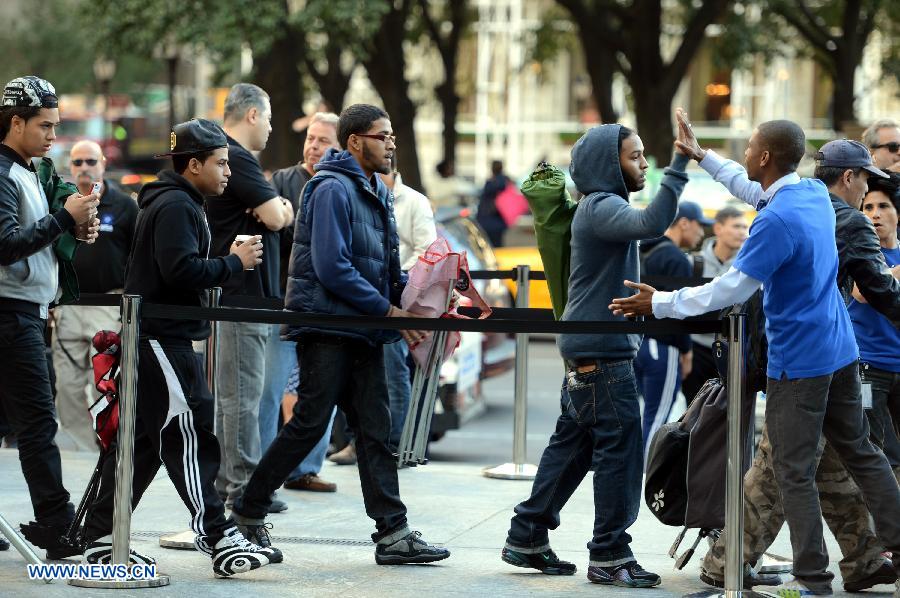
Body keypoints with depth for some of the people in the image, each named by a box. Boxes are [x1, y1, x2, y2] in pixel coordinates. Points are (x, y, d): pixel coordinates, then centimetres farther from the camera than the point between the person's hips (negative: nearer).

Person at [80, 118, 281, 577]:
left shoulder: (175, 203, 20)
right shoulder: (175, 206, -14)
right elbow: (182, 269, -25)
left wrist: (229, 262, 9)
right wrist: (234, 263, -14)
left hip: (154, 337, 11)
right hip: (162, 338, -11)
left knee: (141, 440, 12)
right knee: (192, 436, -10)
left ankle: (101, 539, 14)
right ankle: (218, 539, -11)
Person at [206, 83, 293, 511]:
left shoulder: (225, 157, 19)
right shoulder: (237, 159, -15)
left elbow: (279, 213, 19)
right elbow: (276, 217, -19)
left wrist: (278, 208, -4)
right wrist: (281, 209, 3)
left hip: (231, 290, 11)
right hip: (244, 289, -11)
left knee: (231, 390, 14)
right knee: (243, 391, -9)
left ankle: (224, 480, 19)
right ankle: (243, 484, -8)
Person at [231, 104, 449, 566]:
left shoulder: (375, 194, 16)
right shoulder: (333, 190, -13)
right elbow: (332, 268, -21)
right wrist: (388, 310, -17)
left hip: (362, 332, 9)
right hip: (326, 326, -9)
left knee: (374, 430, 5)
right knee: (309, 423, -6)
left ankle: (393, 533, 4)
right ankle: (247, 512, 7)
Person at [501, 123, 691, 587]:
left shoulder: (600, 206, 18)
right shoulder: (601, 207, -15)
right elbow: (652, 223, -34)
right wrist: (680, 165, -33)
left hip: (588, 350, 11)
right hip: (601, 352, -11)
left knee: (572, 444, 13)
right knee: (619, 448, -7)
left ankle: (527, 538, 18)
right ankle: (610, 555, -4)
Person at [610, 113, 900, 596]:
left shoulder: (777, 222, -24)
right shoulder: (815, 193, 3)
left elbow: (728, 291, -21)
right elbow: (757, 192, 25)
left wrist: (658, 304, -12)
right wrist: (701, 156, 28)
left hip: (799, 362, -8)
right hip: (839, 351, 8)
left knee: (794, 471, -1)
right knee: (861, 452, 17)